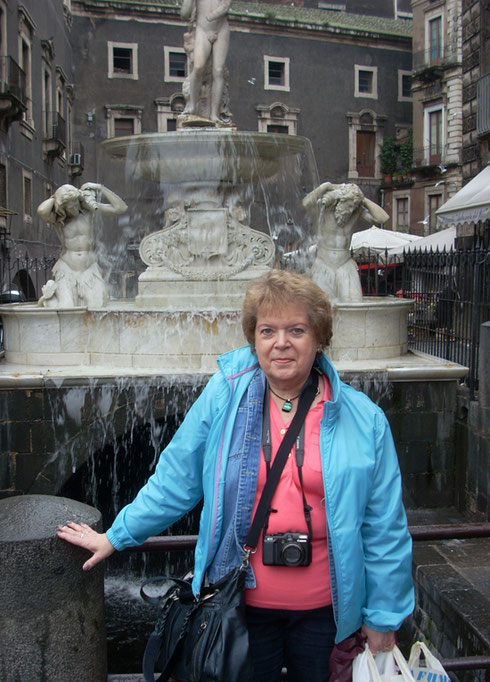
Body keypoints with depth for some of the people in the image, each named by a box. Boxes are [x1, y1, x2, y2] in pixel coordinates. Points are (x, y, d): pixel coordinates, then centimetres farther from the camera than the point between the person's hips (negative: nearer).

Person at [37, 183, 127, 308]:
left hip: (90, 270, 2)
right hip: (67, 270, -2)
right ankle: (51, 294, 21)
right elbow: (41, 211, -32)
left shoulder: (88, 208, -1)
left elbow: (121, 208, -6)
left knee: (96, 307, -12)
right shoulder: (57, 217, -6)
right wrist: (54, 198, -13)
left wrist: (100, 188, -10)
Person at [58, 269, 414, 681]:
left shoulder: (364, 419, -6)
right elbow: (176, 479, 2)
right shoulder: (223, 398, -7)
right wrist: (116, 537, 6)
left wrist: (383, 618, 2)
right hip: (243, 602, 0)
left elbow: (384, 528, -1)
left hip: (323, 608, 1)